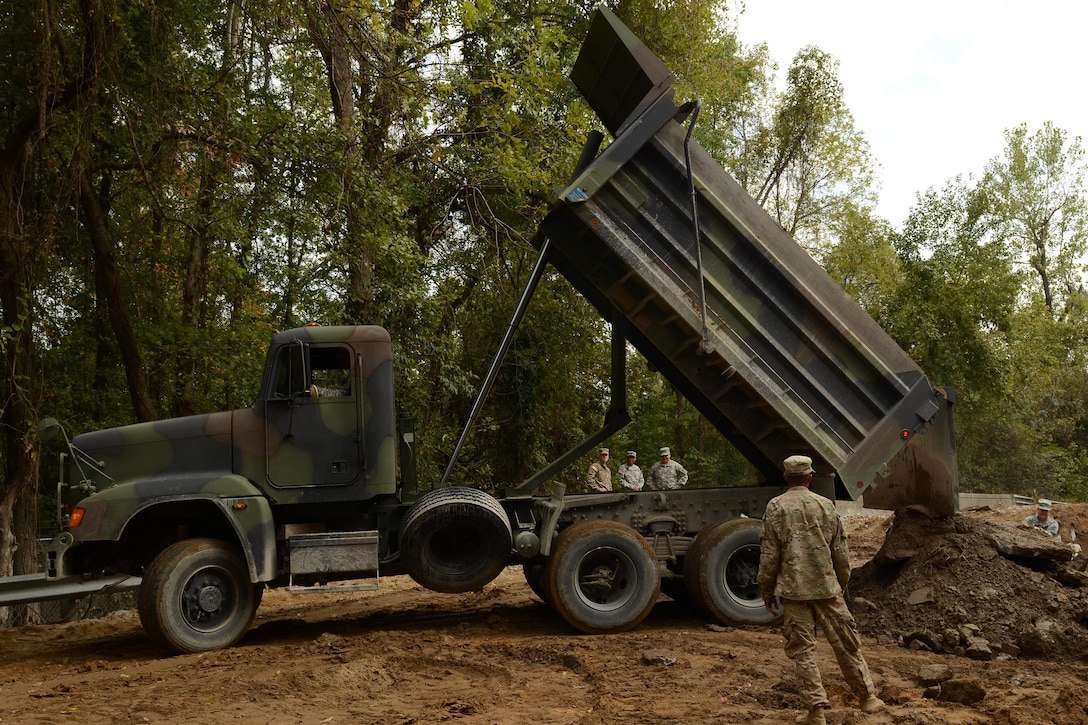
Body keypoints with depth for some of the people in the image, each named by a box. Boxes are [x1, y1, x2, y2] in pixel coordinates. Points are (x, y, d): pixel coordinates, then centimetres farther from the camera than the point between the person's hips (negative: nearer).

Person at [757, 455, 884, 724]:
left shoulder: (775, 507, -3)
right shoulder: (826, 505, 4)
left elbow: (769, 555, -4)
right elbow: (840, 552, 9)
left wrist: (767, 591, 6)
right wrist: (841, 584, 22)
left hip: (793, 590, -2)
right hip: (827, 587, 2)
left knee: (803, 651, 3)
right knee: (846, 644, 13)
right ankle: (867, 696, 23)